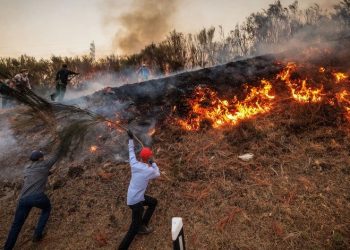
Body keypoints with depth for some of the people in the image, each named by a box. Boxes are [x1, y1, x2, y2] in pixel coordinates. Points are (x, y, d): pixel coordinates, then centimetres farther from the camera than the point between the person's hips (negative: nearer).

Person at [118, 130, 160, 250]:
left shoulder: (134, 164, -6)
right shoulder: (150, 170, -21)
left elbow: (131, 152, 12)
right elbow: (157, 174, 3)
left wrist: (131, 139, 23)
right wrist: (153, 163, 14)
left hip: (133, 197, 8)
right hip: (135, 201, -8)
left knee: (153, 202, 27)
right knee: (134, 228, -4)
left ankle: (142, 226, 31)